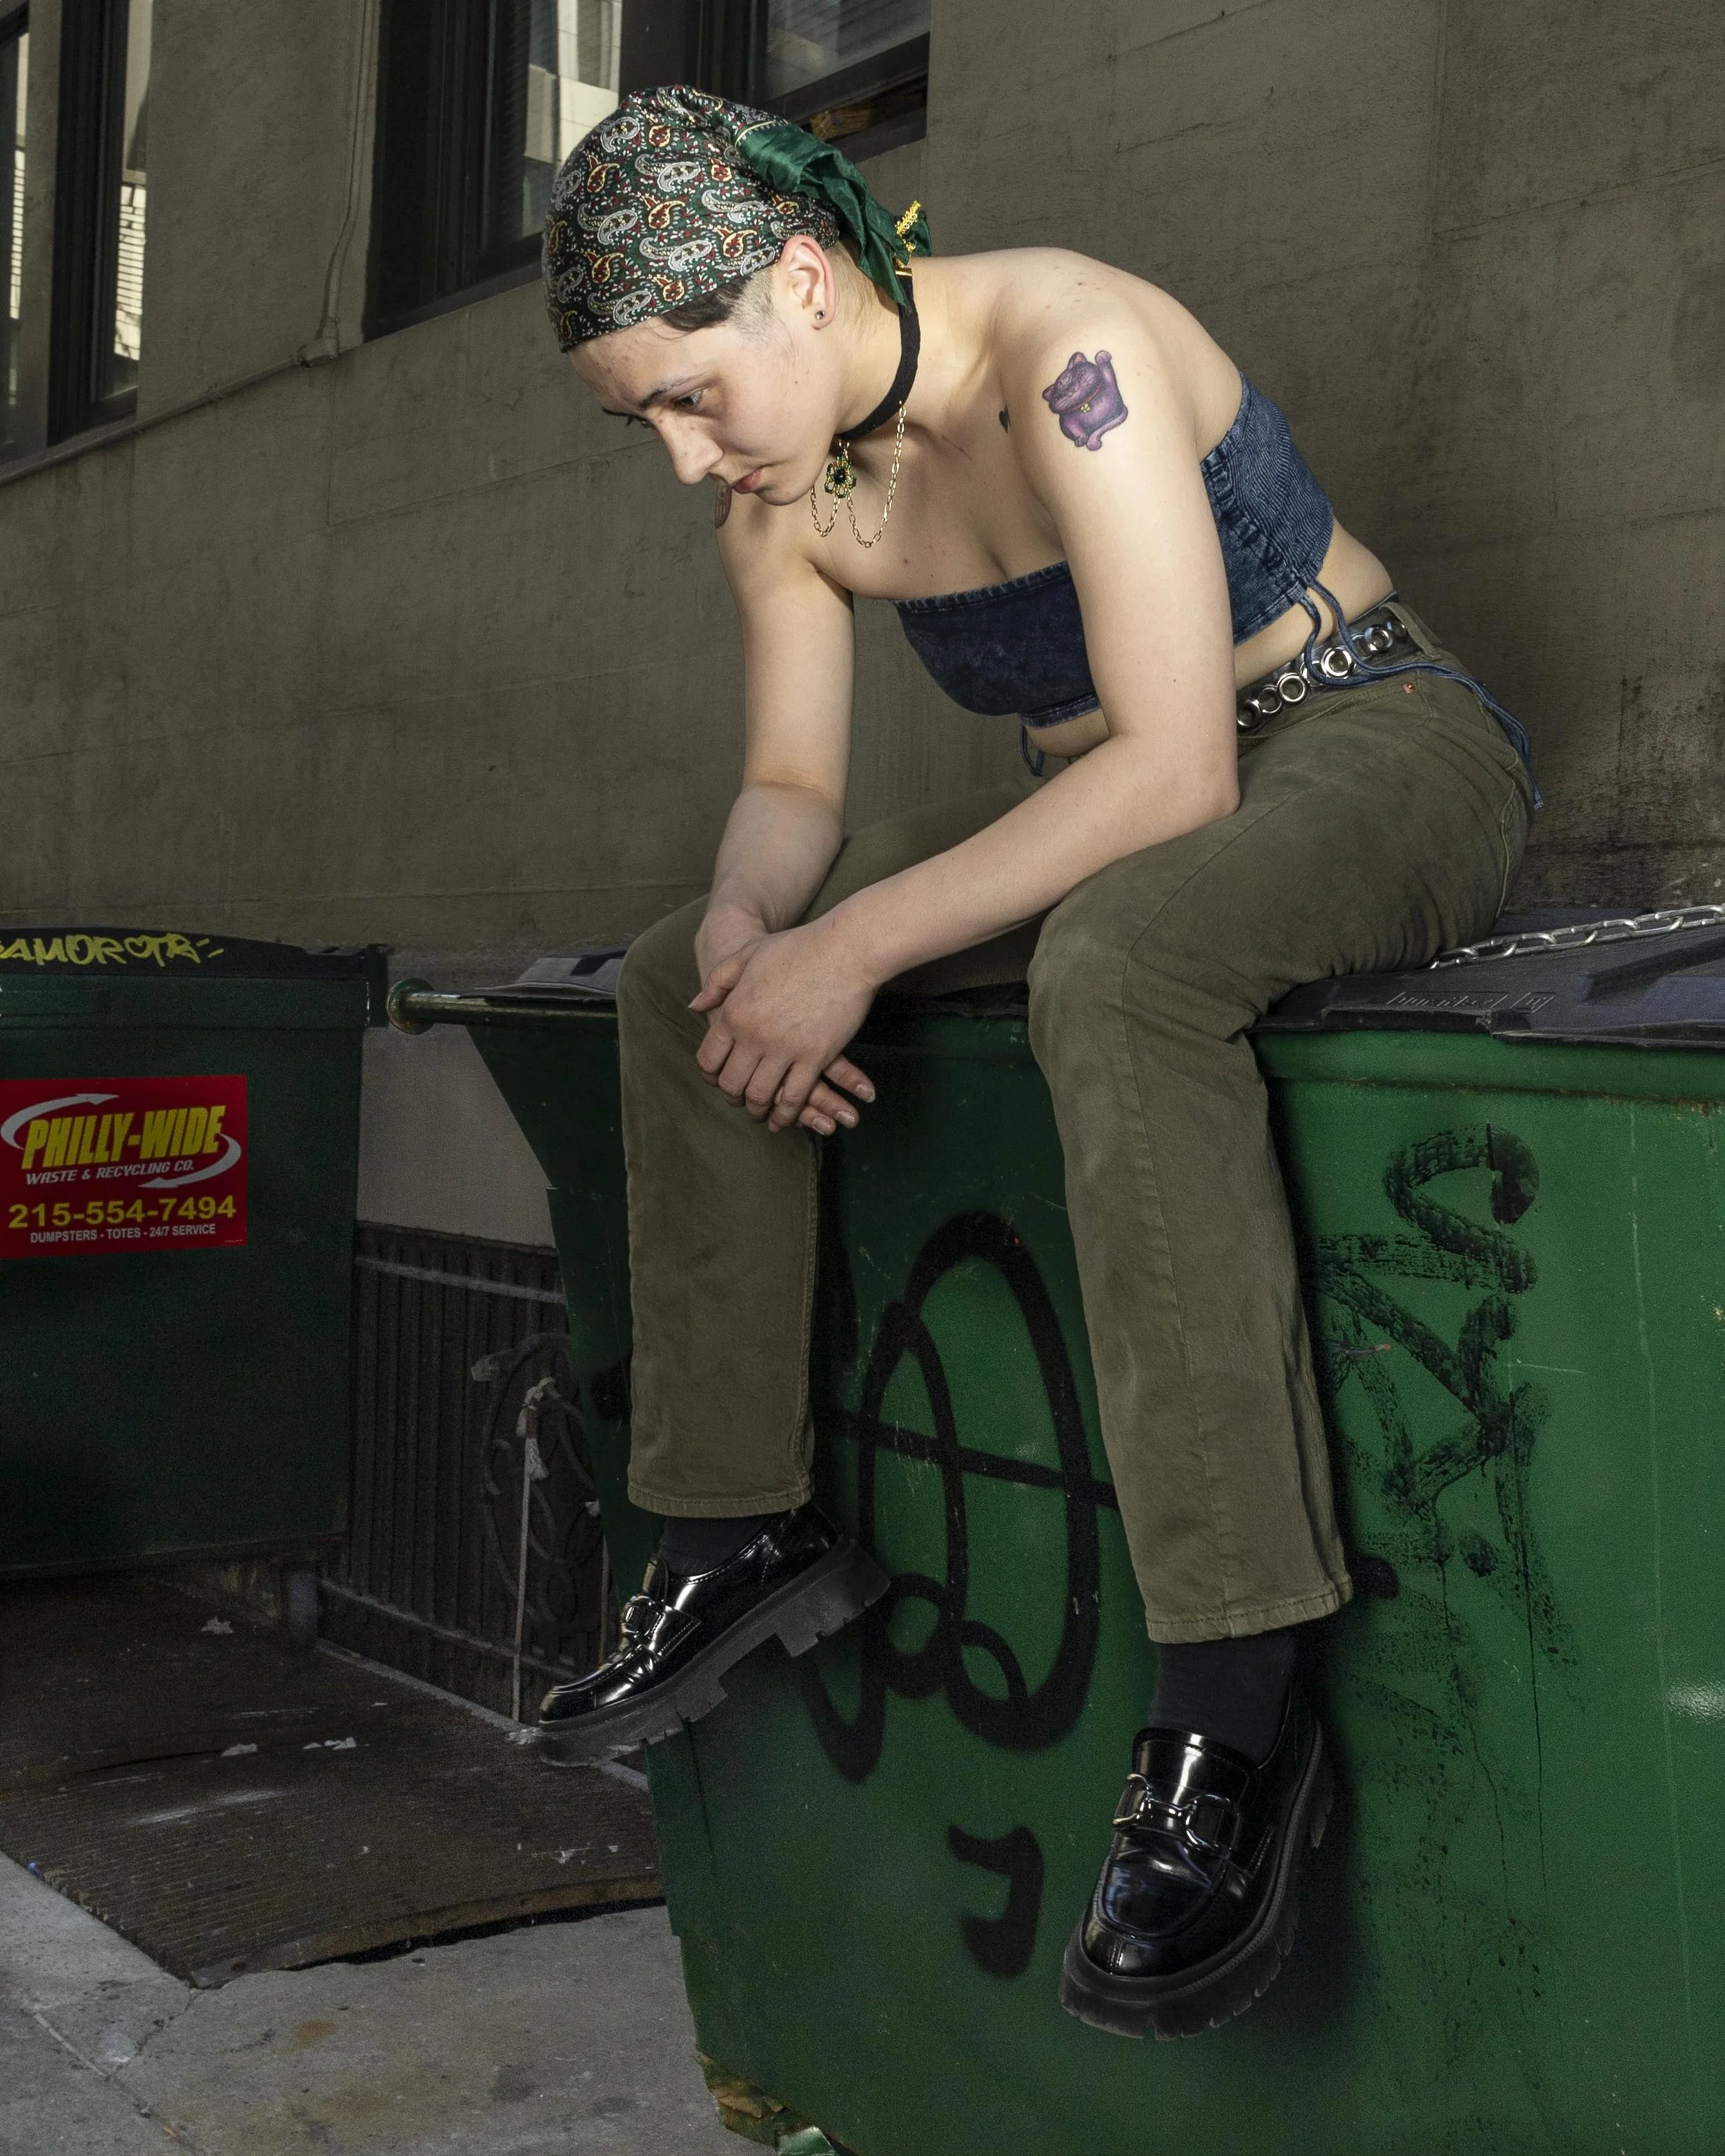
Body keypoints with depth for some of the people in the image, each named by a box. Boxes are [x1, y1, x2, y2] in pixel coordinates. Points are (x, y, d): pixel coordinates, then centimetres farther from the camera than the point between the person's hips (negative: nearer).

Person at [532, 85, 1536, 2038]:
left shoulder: (1065, 357, -25)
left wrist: (856, 944, -33)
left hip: (1375, 755, -8)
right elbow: (790, 785, 4)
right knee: (679, 978, 2)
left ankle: (1231, 1718, -38)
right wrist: (751, 916, -20)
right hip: (1111, 808, 8)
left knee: (1114, 963, -41)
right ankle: (740, 1533, 7)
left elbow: (1179, 763, -31)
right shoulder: (777, 497, -1)